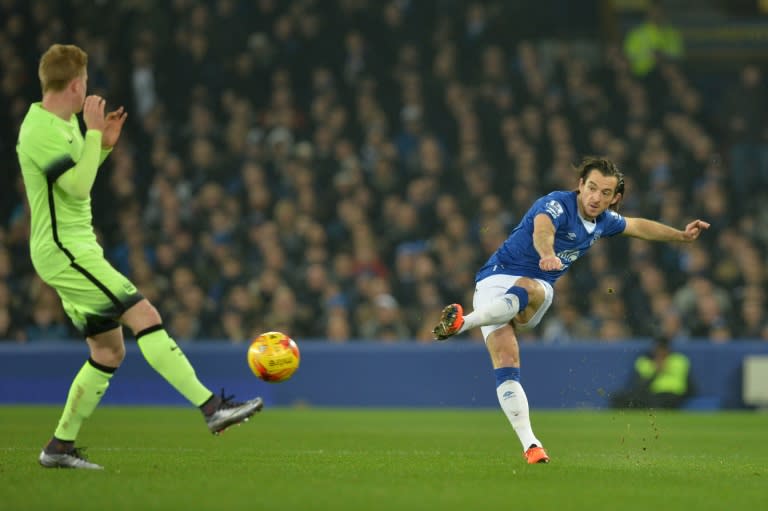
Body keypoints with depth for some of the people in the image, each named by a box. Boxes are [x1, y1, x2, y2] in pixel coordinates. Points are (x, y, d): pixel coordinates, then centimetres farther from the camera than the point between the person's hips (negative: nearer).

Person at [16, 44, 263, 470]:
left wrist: (103, 145, 13)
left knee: (109, 351, 10)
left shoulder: (62, 124, 16)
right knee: (144, 315, -18)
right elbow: (78, 188, -23)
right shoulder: (42, 130, -16)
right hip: (64, 251, -11)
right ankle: (213, 408, -23)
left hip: (76, 250, 11)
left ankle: (60, 447, 15)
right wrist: (93, 133, -16)